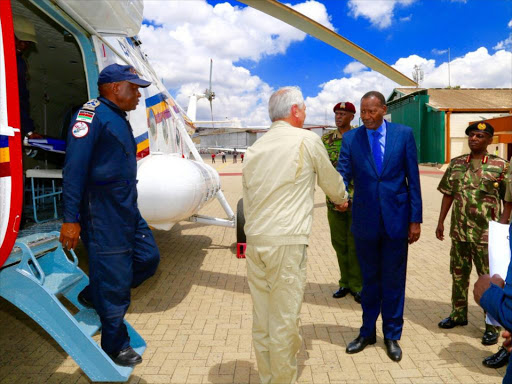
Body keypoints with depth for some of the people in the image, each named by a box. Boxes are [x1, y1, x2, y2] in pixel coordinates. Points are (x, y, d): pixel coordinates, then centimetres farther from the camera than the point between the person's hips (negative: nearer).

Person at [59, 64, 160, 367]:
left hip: (127, 208, 9)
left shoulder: (119, 119, 17)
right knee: (114, 277, 0)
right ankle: (116, 346, 20)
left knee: (148, 258, 11)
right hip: (102, 213, -9)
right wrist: (71, 219, -21)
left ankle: (94, 296, 30)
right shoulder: (93, 113, -12)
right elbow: (75, 168, -19)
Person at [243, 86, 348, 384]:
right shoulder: (307, 140, -2)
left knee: (261, 319, 14)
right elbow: (331, 181, 12)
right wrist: (341, 198, 33)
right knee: (285, 321, 4)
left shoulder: (255, 148, 13)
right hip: (287, 243, -6)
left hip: (255, 241, 6)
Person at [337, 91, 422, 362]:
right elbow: (343, 173, -8)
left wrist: (416, 218, -2)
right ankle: (367, 332, 32)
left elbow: (413, 177, 0)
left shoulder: (404, 134, -1)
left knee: (394, 280, 11)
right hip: (365, 220, 1)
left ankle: (392, 335, 29)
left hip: (396, 219, 0)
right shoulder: (350, 138, 0)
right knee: (369, 279, 15)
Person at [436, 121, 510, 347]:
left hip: (487, 234, -4)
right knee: (458, 274, 16)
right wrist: (441, 222, 6)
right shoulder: (456, 164, 6)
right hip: (459, 231, 4)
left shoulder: (500, 166, -5)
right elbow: (448, 194, 9)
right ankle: (458, 314, 34)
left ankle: (492, 326, 20)